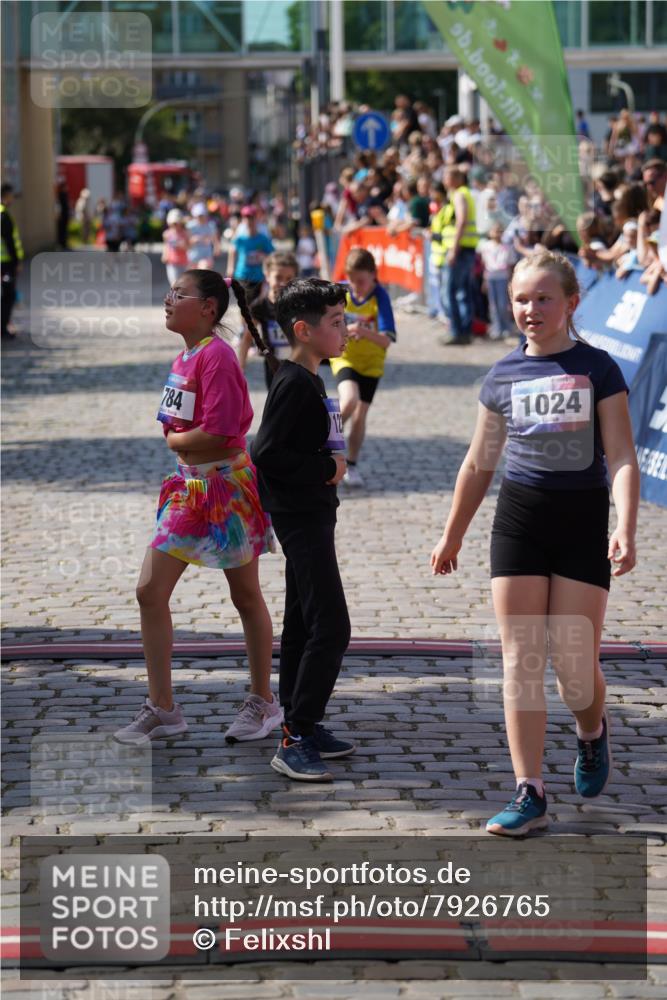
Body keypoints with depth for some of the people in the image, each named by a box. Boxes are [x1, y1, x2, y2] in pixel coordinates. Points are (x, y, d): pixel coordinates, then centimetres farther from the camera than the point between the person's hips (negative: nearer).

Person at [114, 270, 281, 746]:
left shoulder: (216, 355, -18)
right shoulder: (184, 357, 9)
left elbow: (217, 433, -24)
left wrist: (171, 441, -9)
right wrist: (178, 442, -4)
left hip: (226, 484, -9)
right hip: (188, 485, 9)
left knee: (245, 596, 7)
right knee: (150, 591, 4)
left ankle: (263, 702, 22)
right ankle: (162, 708, 11)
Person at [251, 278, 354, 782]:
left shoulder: (309, 381, 12)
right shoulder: (295, 384, -19)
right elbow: (267, 454, -25)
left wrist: (329, 467, 6)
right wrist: (327, 467, -17)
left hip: (309, 516, 11)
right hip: (301, 517, -11)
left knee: (303, 625, 15)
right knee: (330, 627, -13)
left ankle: (303, 728, 23)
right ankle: (295, 741, -12)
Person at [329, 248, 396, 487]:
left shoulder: (380, 298, -18)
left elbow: (386, 341, -27)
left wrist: (365, 332, -43)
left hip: (371, 363, 0)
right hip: (344, 357, 0)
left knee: (359, 415, 4)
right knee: (349, 400, -25)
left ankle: (351, 465, 22)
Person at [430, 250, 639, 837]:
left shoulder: (597, 369, -3)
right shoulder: (505, 376, 6)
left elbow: (621, 458, -8)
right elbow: (480, 463, 15)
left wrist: (625, 530, -20)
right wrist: (452, 536, 18)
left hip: (582, 521, -2)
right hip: (519, 518, 3)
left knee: (575, 661, -2)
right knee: (521, 660, -3)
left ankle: (593, 731, 33)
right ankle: (530, 794, -1)